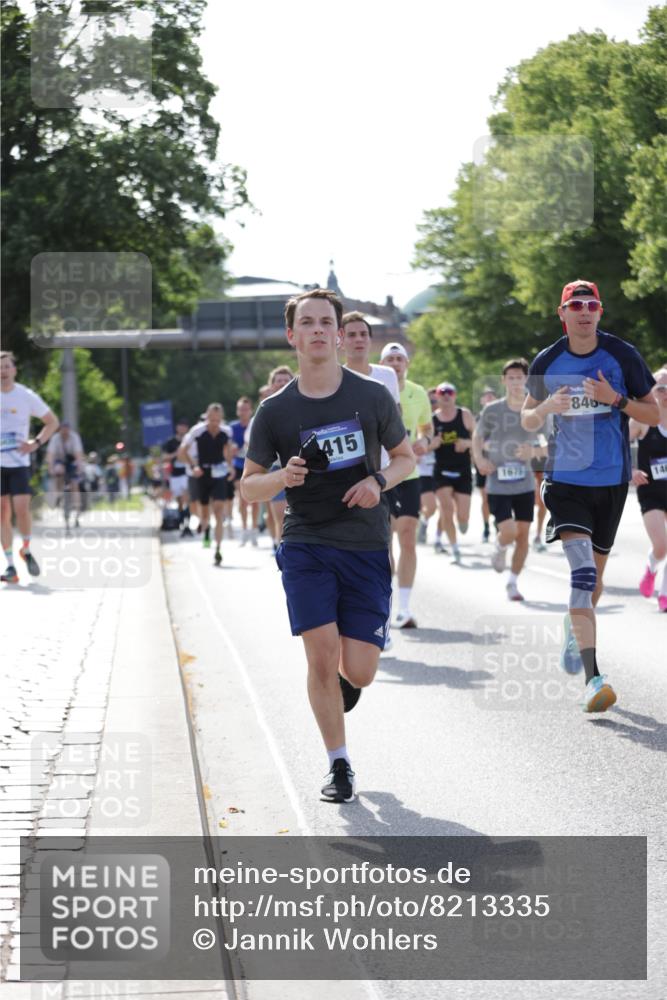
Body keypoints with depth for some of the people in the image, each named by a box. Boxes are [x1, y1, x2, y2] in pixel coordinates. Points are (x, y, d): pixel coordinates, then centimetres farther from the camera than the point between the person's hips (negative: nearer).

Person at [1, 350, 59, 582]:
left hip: (19, 462, -1)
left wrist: (36, 443, -8)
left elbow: (52, 422, 6)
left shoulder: (26, 396, -3)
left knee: (22, 508, -14)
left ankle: (26, 550, 12)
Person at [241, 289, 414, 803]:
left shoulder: (373, 396, 0)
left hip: (367, 547, 0)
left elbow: (406, 457, 14)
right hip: (305, 544, 0)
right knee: (322, 654, -12)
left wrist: (379, 481, -8)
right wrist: (283, 477, -16)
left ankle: (343, 681, 36)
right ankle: (339, 766, 6)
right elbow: (248, 486, 6)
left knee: (359, 672, -4)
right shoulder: (276, 410, 0)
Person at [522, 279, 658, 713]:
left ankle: (574, 629, 48)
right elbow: (528, 420, 12)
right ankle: (593, 677, -24)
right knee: (582, 570, -18)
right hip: (565, 478, -1)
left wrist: (615, 399, -16)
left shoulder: (623, 355, -3)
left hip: (611, 480, 2)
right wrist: (546, 408, -12)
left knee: (594, 572, 14)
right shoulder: (547, 362, 0)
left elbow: (654, 414, 1)